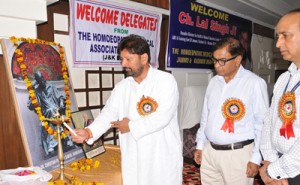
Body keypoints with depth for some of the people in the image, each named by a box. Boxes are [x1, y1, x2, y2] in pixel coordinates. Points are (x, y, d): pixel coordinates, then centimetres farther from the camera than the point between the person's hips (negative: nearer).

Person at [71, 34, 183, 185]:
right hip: (133, 159, 4)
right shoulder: (122, 87, 5)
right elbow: (109, 113, -5)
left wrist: (131, 126, -10)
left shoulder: (166, 80, -11)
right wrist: (89, 132, -23)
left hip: (163, 157, -4)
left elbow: (162, 117, -20)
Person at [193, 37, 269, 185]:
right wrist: (199, 145, 13)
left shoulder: (255, 83, -12)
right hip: (209, 151, 6)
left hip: (237, 153, -5)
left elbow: (262, 124, -10)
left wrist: (256, 158, -9)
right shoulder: (214, 81, 6)